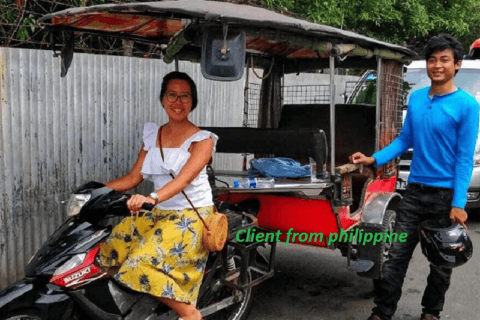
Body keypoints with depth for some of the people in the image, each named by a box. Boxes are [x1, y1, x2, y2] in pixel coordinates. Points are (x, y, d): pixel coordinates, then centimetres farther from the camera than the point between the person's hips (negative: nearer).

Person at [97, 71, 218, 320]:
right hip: (159, 214, 7)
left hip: (192, 215, -6)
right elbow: (134, 178, 9)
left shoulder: (202, 139, -7)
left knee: (145, 262, -24)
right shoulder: (152, 135, 9)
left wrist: (152, 198, -40)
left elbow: (184, 178, -23)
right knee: (111, 246, -7)